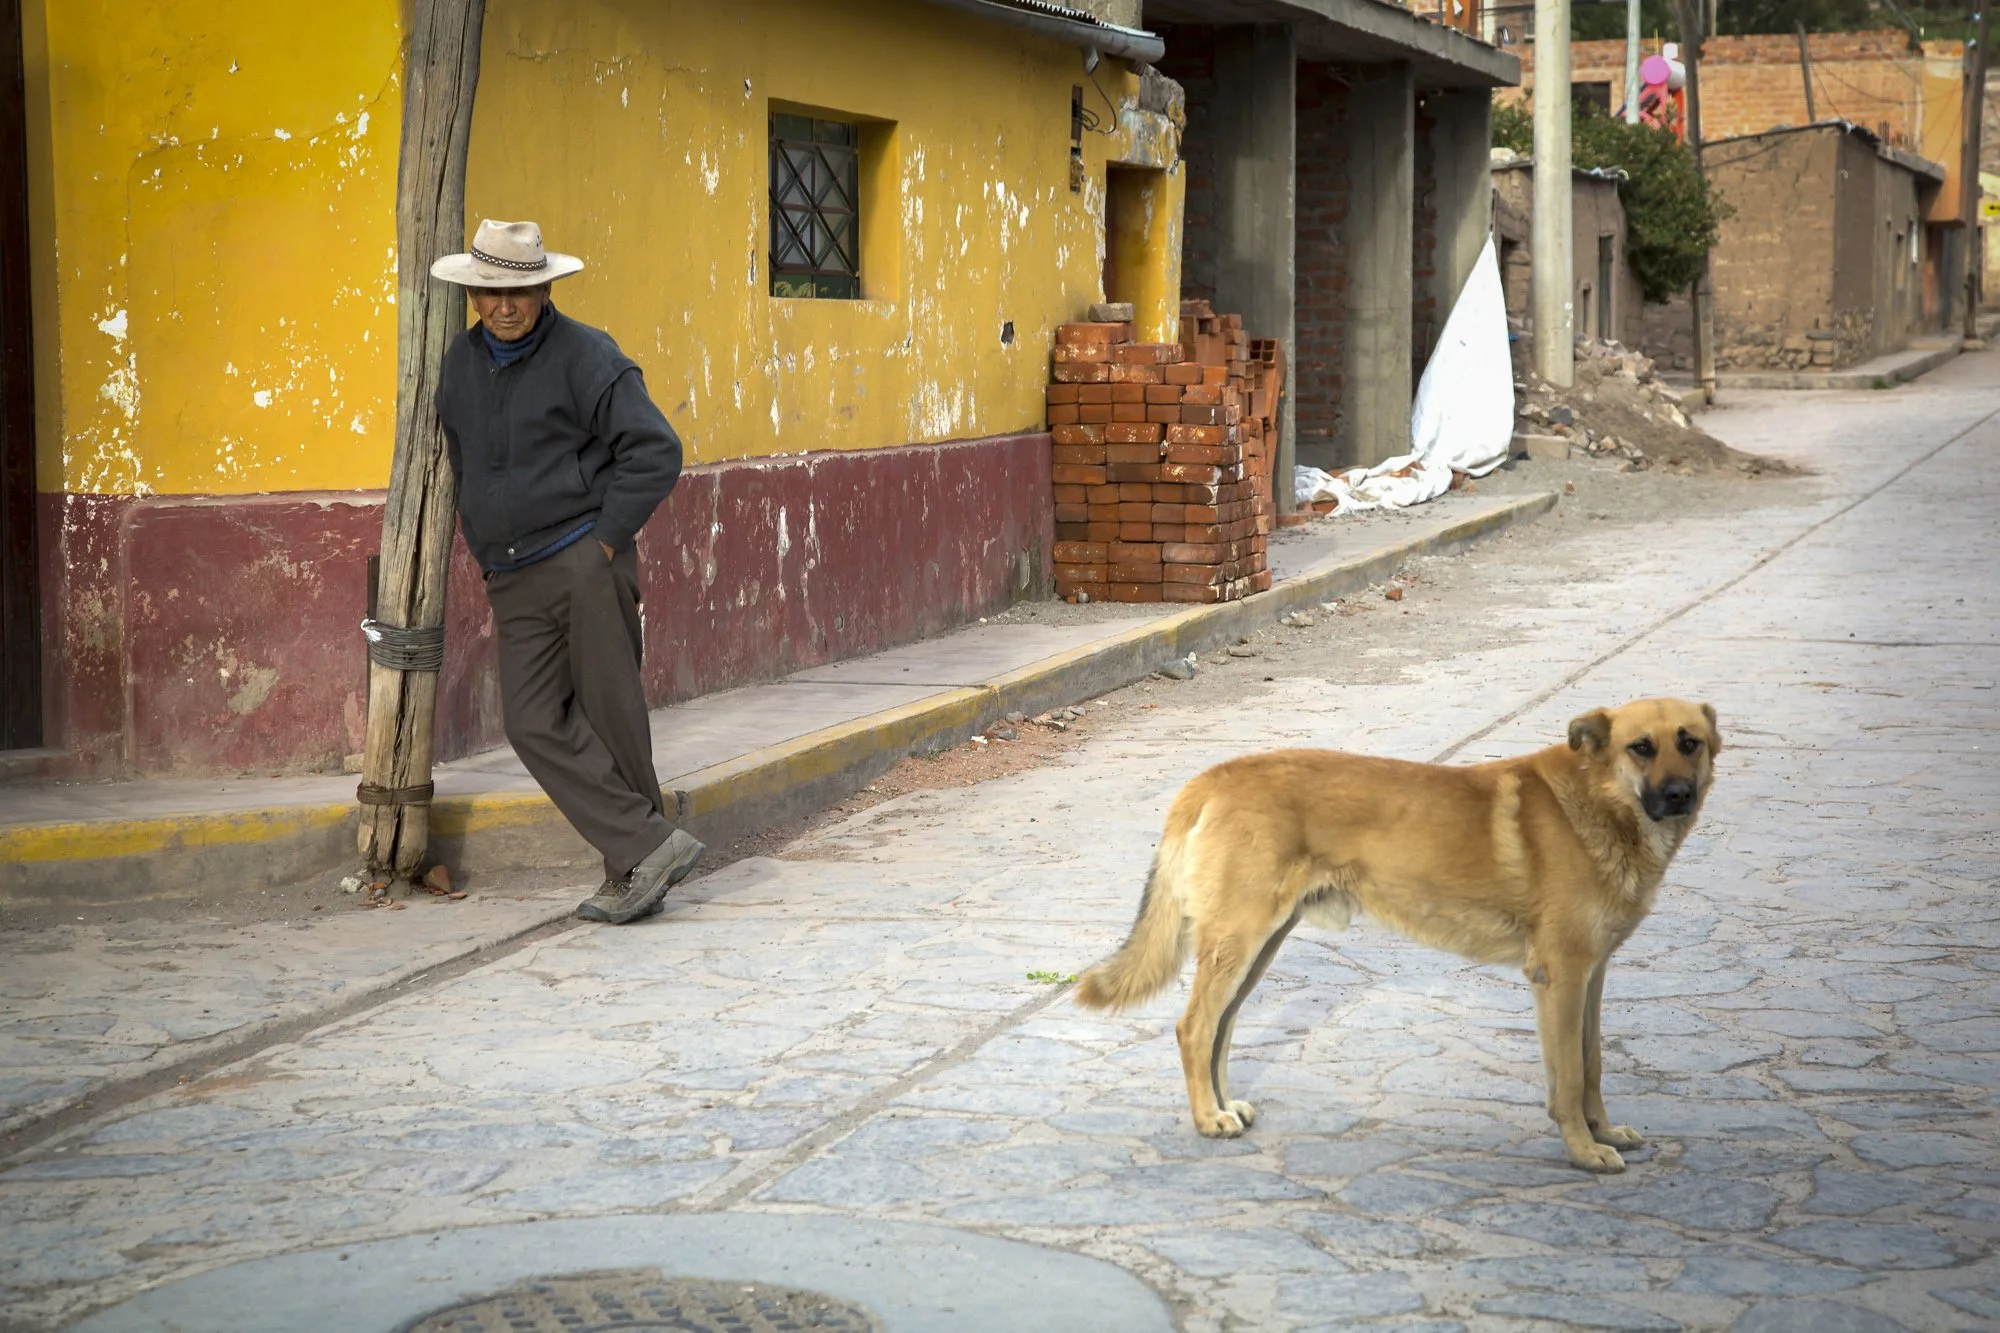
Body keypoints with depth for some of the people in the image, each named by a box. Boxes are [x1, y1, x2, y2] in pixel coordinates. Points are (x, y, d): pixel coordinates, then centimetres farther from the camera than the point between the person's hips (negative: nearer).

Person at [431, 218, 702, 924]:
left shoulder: (586, 355, -6)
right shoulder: (461, 363, 14)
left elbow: (656, 449, -10)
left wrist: (607, 538, -10)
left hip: (585, 566, -6)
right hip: (514, 583, 6)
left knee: (611, 718, -2)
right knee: (536, 723, -7)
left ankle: (632, 873, 8)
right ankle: (650, 847, -6)